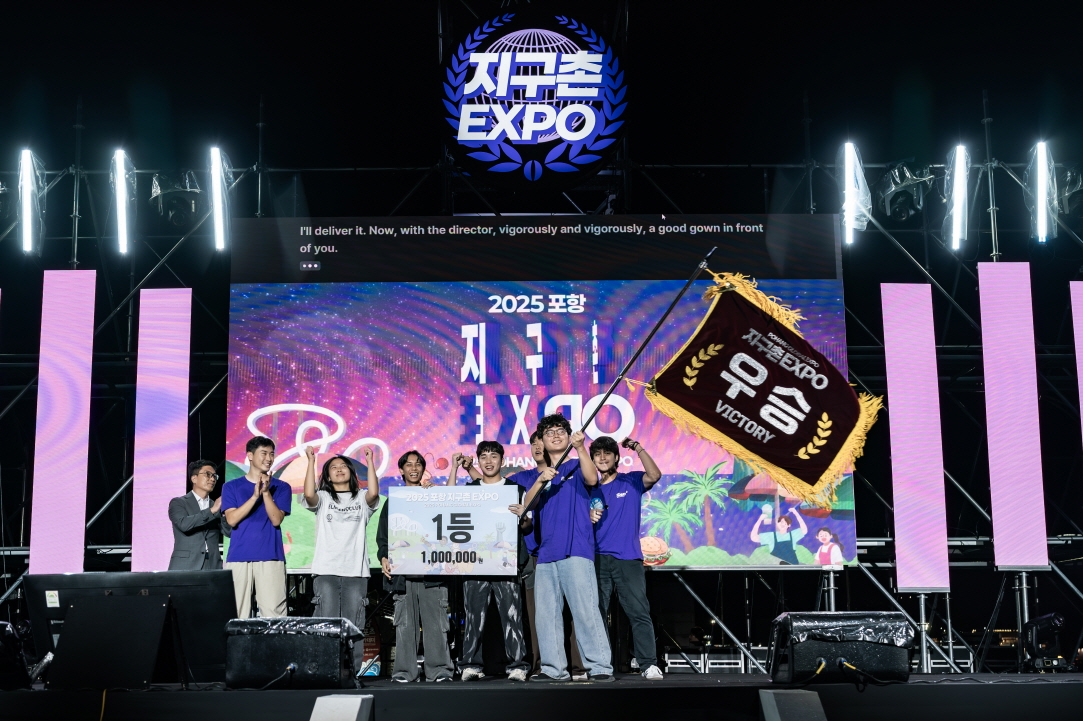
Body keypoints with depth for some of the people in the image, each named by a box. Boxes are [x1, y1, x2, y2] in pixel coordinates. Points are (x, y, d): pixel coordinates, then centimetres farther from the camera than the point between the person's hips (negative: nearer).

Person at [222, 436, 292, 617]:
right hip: (238, 557, 1)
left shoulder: (281, 488, 10)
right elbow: (232, 519, -2)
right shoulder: (231, 487, 11)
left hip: (271, 558, 0)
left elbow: (276, 520, -1)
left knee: (273, 612, -8)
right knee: (237, 613, -1)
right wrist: (255, 495, -11)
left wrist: (266, 492, -12)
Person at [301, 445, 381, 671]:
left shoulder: (362, 500, 14)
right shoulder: (323, 498, 13)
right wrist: (311, 461, -6)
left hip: (355, 571, 1)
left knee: (353, 626, 0)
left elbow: (374, 493, -9)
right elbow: (309, 494, -9)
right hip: (326, 570, -1)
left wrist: (370, 461, -5)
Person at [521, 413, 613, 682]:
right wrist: (541, 481, -12)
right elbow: (527, 505, 6)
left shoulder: (577, 466, 9)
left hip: (576, 551, -5)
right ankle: (553, 668, 12)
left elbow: (592, 479, -14)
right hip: (546, 553, 5)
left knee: (585, 609, -12)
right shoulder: (540, 475, 21)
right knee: (546, 613, 5)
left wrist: (580, 448, -26)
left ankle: (600, 666, -10)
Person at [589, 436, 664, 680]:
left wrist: (638, 448, -13)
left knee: (639, 612, -8)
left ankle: (649, 665, -8)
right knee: (596, 613, 2)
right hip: (598, 558, 3)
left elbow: (654, 475, -12)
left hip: (628, 559, -3)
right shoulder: (591, 488, 16)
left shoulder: (631, 482, 8)